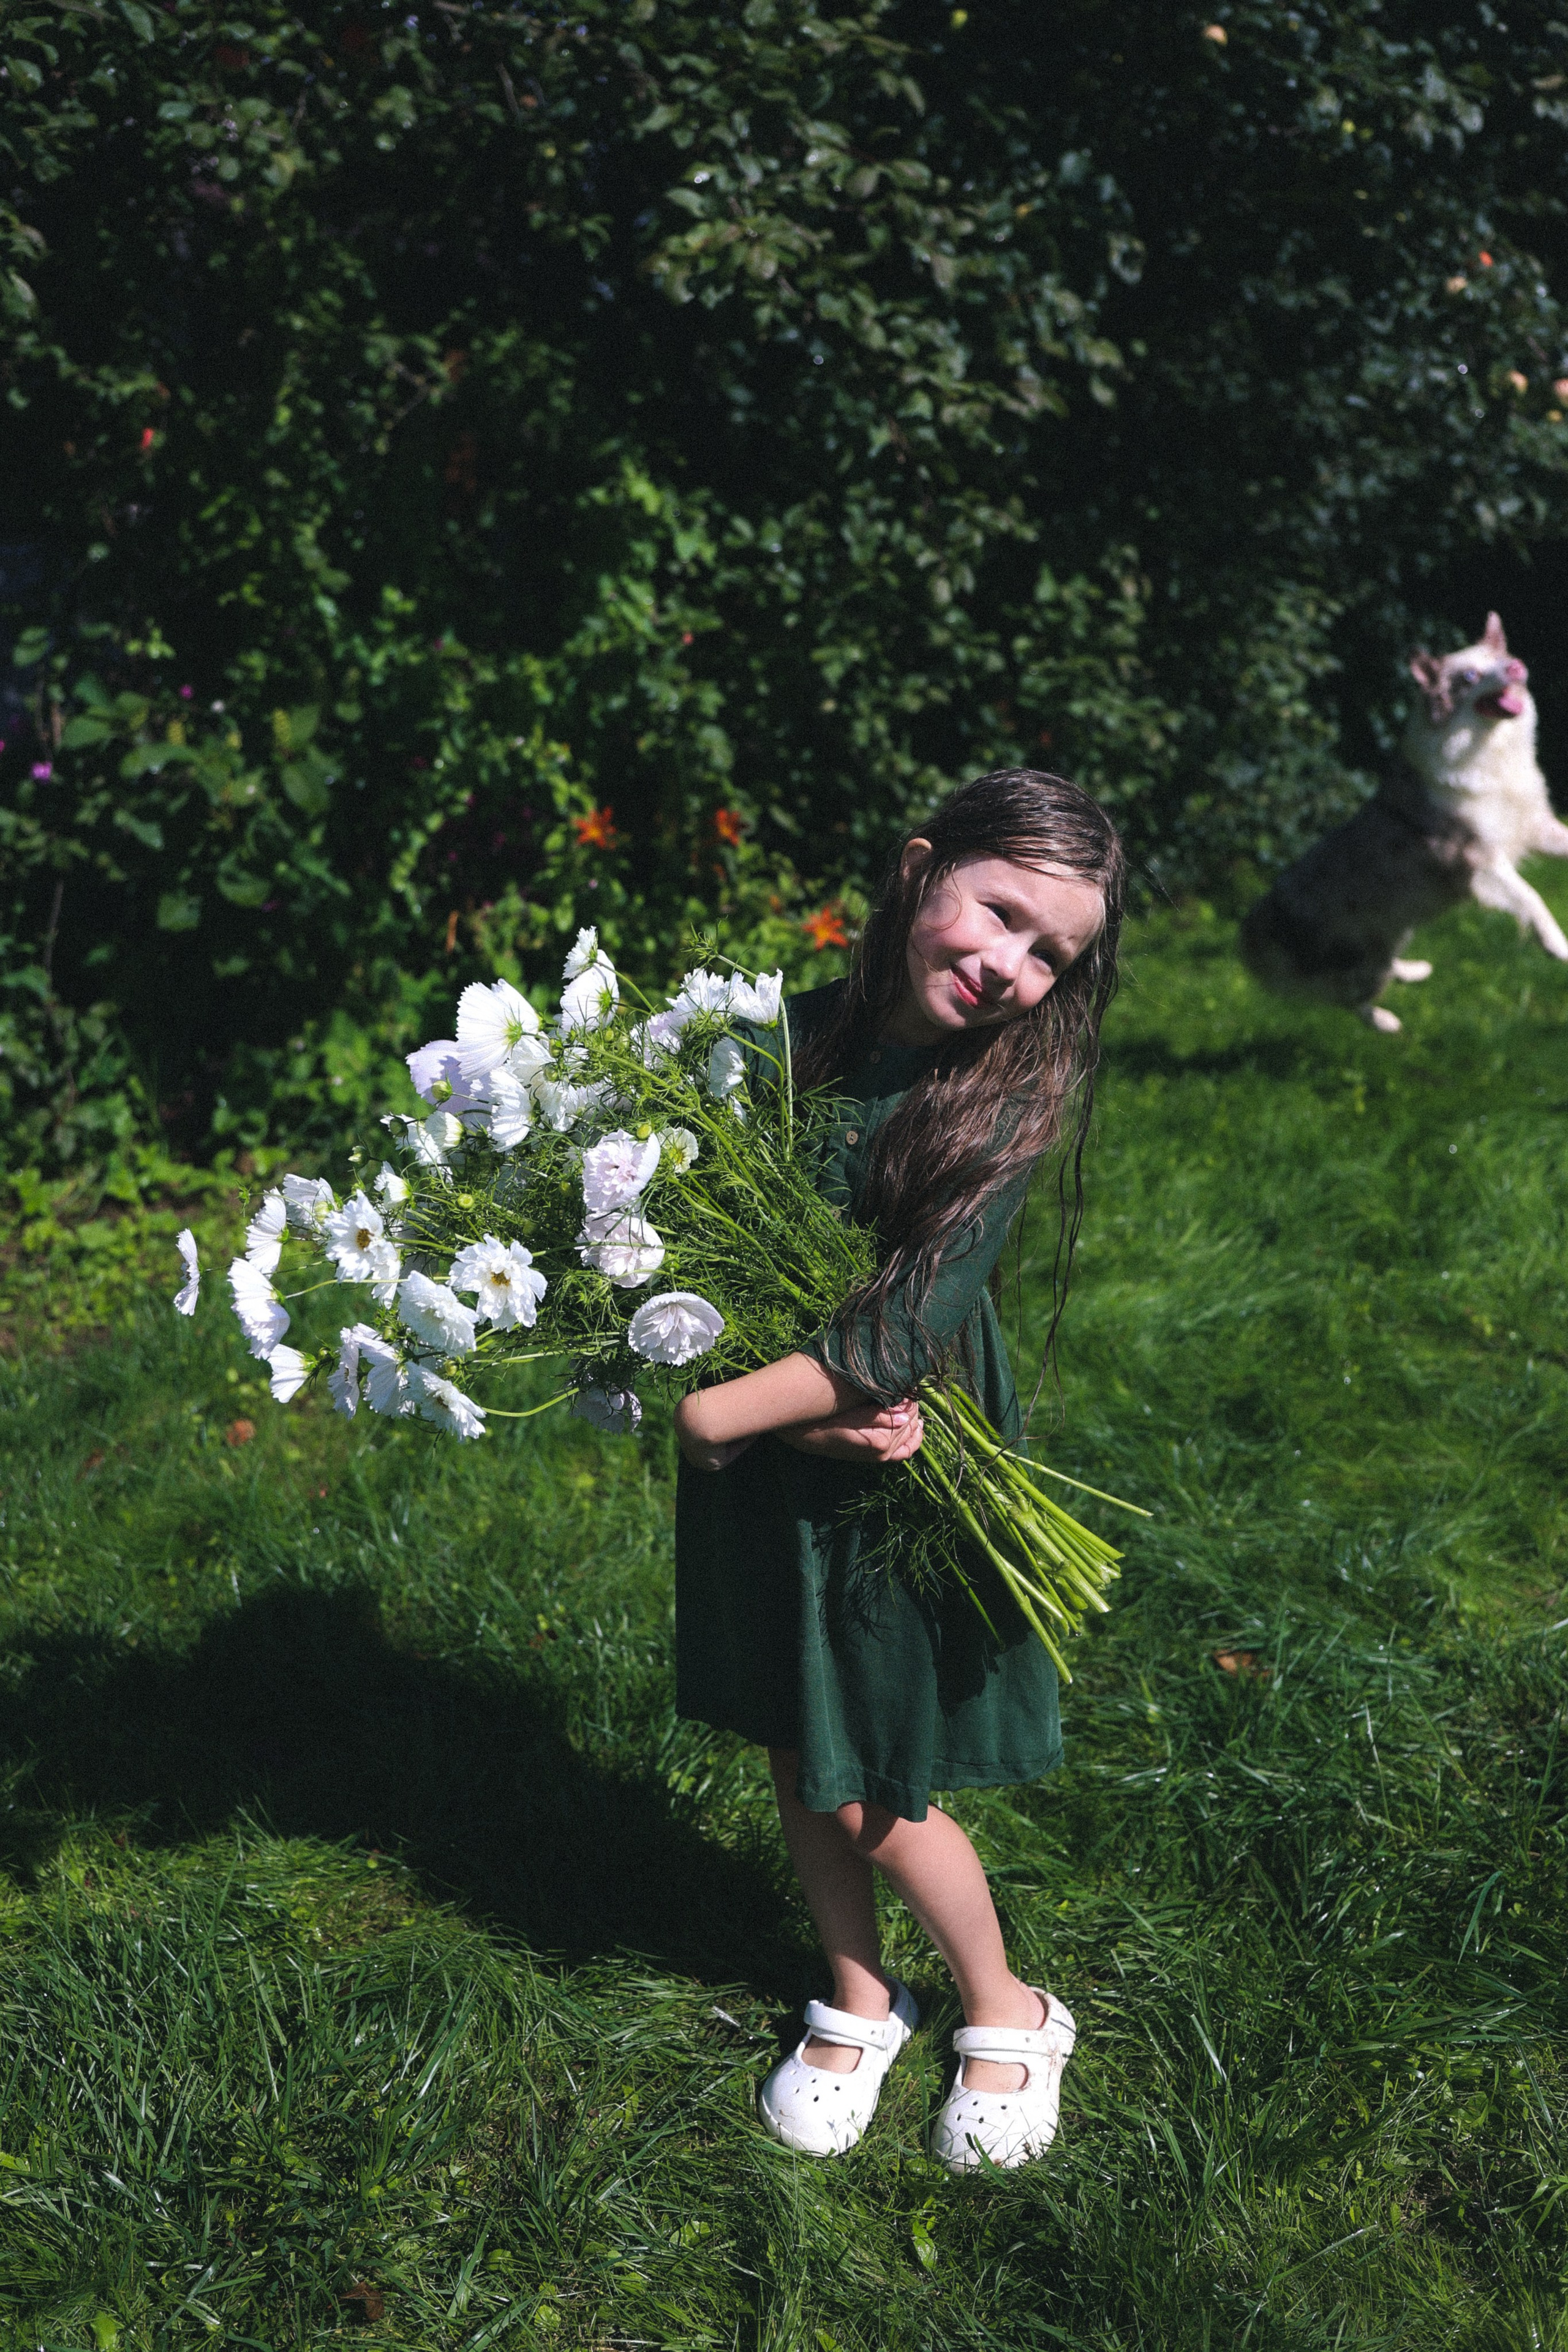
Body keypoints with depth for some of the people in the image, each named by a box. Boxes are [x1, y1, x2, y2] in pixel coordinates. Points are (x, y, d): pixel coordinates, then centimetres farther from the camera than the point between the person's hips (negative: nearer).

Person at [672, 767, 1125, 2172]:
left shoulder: (1010, 1095, -15)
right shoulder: (792, 1034, -7)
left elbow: (905, 1330, -20)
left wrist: (716, 1412, -21)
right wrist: (806, 1405, -21)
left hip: (903, 1477, -3)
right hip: (765, 1465, 4)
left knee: (869, 1794, 6)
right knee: (797, 1757, 17)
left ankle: (1008, 2016, 33)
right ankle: (858, 2003, 42)